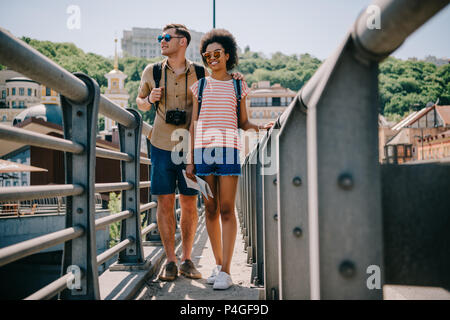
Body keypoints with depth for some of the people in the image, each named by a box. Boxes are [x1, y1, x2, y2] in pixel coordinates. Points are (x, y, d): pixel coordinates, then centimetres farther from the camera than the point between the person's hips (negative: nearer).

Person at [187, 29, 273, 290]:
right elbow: (193, 124, 12)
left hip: (228, 149, -2)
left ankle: (226, 271, -5)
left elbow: (243, 122, 15)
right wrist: (190, 160, 6)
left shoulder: (238, 86, 13)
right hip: (203, 149, 2)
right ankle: (218, 264, 15)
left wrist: (261, 128, -7)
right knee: (211, 210, 4)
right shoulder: (200, 86, 14)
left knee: (227, 209, -8)